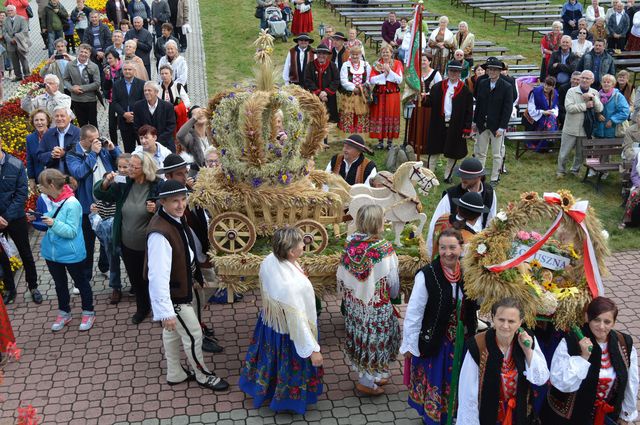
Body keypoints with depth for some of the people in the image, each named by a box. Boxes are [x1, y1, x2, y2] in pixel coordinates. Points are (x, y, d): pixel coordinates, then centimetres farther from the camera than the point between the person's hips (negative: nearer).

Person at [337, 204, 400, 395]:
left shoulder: (351, 244, -9)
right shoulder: (384, 249, -23)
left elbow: (341, 275, -1)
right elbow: (393, 282, -13)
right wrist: (394, 294, 9)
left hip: (353, 302, 6)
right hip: (377, 305, -6)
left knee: (360, 335, 20)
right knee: (375, 338, 11)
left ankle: (370, 374, 37)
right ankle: (367, 381, 22)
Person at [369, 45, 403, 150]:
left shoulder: (397, 64, 3)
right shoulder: (376, 64, 5)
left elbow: (399, 80, -9)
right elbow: (371, 80, -7)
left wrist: (389, 71, -16)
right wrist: (384, 74, -15)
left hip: (392, 94, -1)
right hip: (379, 94, 1)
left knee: (391, 116, 1)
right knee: (379, 116, 0)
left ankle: (390, 141, 9)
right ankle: (380, 141, 9)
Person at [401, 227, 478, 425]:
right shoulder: (427, 275, -21)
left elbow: (473, 306, 6)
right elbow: (414, 312, -15)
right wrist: (410, 344, -11)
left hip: (459, 341, 4)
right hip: (433, 340, -4)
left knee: (453, 381, 21)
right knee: (433, 382, 13)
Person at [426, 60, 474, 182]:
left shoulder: (465, 90, -4)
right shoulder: (438, 87, 4)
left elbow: (469, 111, -4)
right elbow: (431, 103, 5)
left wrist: (467, 129, -7)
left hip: (455, 127, -1)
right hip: (438, 125, 2)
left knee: (452, 153, 8)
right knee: (434, 151, 8)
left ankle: (447, 176, 22)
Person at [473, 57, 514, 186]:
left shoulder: (507, 87, -8)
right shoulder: (482, 84, 4)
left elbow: (508, 109, -10)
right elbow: (478, 103, 9)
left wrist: (501, 127, -14)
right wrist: (475, 121, 6)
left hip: (497, 126, -4)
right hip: (482, 124, 4)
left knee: (497, 154, 5)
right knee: (480, 152, 9)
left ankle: (494, 179, 15)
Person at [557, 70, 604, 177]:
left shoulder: (595, 93, 4)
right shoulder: (572, 91, -6)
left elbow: (599, 109, -6)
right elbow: (569, 107, -19)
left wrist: (593, 98, -19)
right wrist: (585, 105, -18)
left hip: (585, 129, 3)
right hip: (571, 129, -3)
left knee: (581, 153, 15)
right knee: (564, 152, 6)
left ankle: (575, 170, 34)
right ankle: (561, 170, 24)